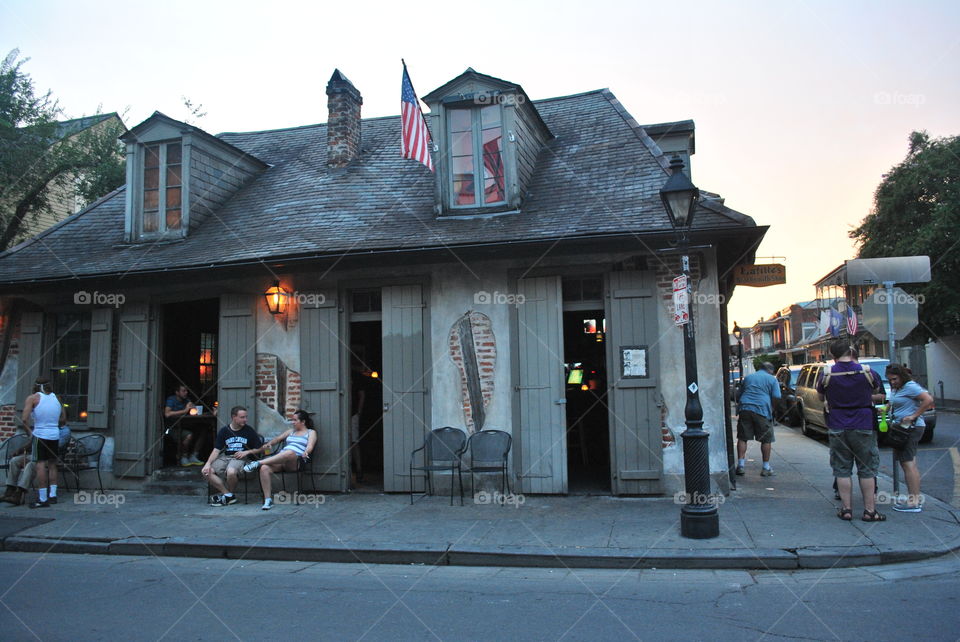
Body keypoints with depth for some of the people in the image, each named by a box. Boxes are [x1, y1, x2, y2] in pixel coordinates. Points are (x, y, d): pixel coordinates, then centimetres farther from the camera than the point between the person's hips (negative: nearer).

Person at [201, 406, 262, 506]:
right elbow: (216, 450, 6)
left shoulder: (249, 430, 4)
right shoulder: (224, 431, 10)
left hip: (240, 458, -4)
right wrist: (208, 463, -9)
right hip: (225, 457, 4)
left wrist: (247, 452, -8)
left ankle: (225, 495, -5)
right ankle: (229, 496, -13)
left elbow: (260, 448, 7)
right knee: (206, 471, -19)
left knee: (231, 472, -36)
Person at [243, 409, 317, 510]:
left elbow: (310, 446, -2)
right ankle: (268, 500, -26)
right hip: (280, 458, 5)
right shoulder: (291, 431, 33)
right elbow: (278, 439, 28)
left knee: (289, 452, -42)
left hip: (295, 461, -5)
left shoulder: (311, 432, 15)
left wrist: (306, 452, -25)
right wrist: (269, 443, 6)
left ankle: (258, 463, -36)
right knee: (264, 468, -27)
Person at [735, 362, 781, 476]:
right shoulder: (772, 379, 7)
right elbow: (777, 397, 0)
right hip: (762, 410, -3)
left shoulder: (748, 377, 20)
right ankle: (766, 468, 8)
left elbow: (740, 393, 26)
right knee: (766, 440, 6)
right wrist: (772, 410, 14)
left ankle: (740, 465, 5)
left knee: (742, 438, 7)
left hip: (745, 409, 3)